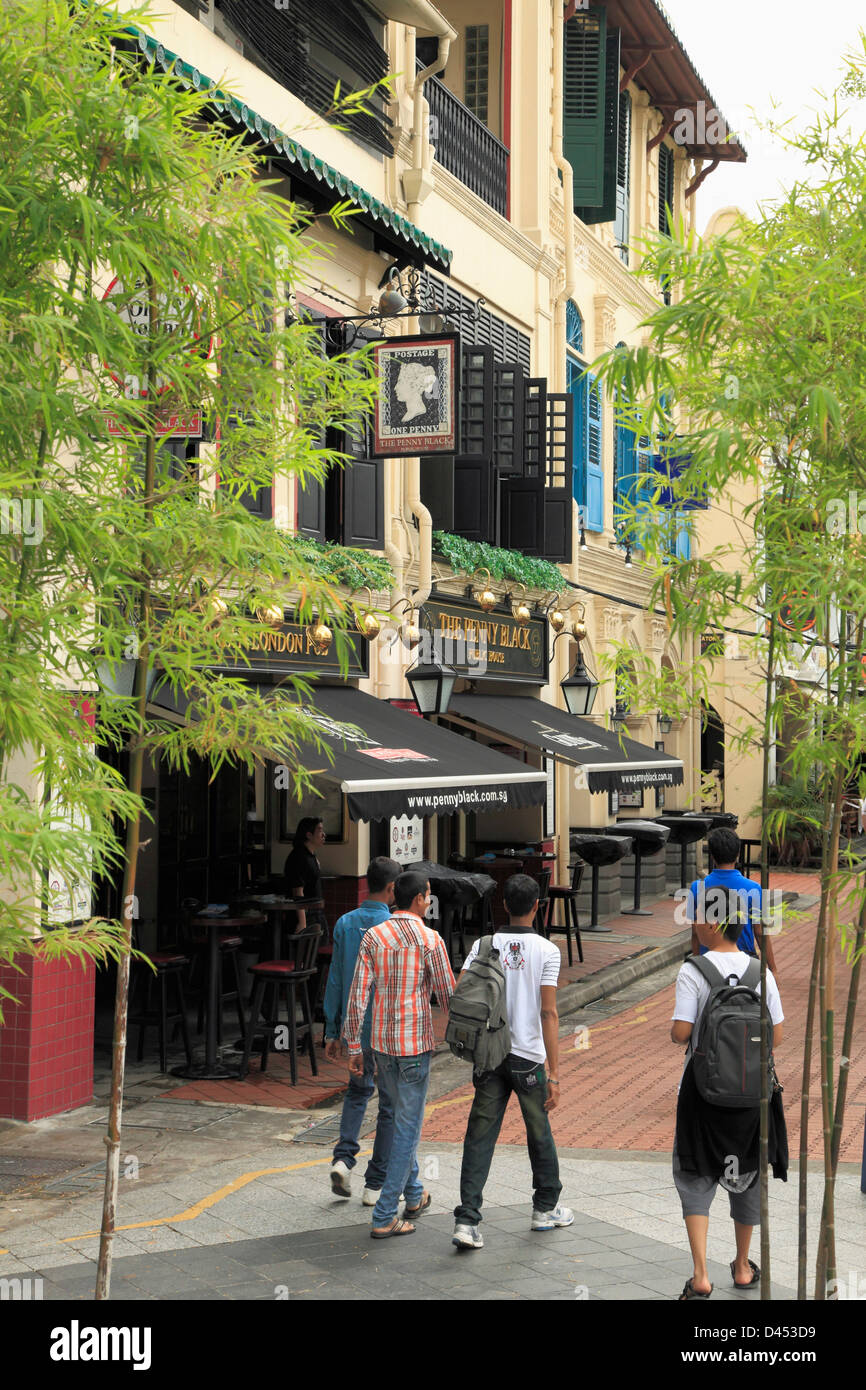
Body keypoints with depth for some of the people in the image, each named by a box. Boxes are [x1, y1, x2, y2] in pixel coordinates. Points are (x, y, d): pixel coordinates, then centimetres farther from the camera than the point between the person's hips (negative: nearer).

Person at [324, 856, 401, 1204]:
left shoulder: (345, 924, 0)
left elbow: (335, 980, 4)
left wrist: (332, 1031, 11)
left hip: (354, 1028, 5)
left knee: (358, 1090, 23)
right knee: (391, 1104, 8)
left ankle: (343, 1157, 3)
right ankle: (376, 1185, 13)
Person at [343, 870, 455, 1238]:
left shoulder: (373, 937, 0)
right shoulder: (430, 940, -10)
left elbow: (357, 996, -2)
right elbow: (448, 996, -5)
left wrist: (354, 1046, 4)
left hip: (381, 1042, 5)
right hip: (416, 1042, -5)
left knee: (399, 1115, 22)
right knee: (408, 1126, 1)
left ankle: (413, 1195, 35)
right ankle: (385, 1215, 0)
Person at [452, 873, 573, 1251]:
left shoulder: (484, 945, 1)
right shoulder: (546, 950, -7)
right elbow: (548, 1013, -12)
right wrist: (554, 1072, -10)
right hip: (528, 1057, -2)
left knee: (480, 1137, 4)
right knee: (539, 1133, 17)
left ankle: (467, 1221, -4)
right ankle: (546, 1208, 33)